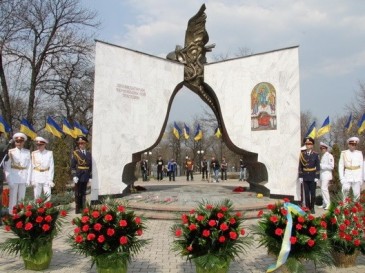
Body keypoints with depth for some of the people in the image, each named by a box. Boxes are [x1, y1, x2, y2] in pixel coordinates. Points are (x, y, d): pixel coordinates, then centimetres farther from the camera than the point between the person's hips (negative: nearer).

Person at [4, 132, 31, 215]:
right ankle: (12, 214, 8)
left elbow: (29, 166, 6)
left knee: (21, 197, 8)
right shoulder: (11, 152, 0)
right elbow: (7, 167, -2)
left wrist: (28, 179, 1)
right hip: (13, 177, -2)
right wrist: (9, 180, -9)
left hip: (23, 177, 2)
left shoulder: (27, 152, 5)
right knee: (13, 197, -1)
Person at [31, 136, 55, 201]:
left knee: (48, 194, -7)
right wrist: (32, 179, 0)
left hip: (46, 176, -1)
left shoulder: (49, 153, 0)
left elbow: (51, 167, 0)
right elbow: (32, 167, 5)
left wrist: (50, 179, -5)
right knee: (37, 196, 2)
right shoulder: (34, 154, 4)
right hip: (37, 177, 1)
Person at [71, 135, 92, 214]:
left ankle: (83, 208, 17)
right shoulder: (75, 153, 1)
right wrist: (74, 176, -14)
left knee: (84, 193, 9)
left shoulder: (89, 153, 12)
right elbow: (72, 166, -5)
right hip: (78, 176, -3)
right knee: (78, 193, 1)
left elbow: (90, 166, 11)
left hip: (86, 176, 4)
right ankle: (78, 209, 8)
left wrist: (90, 176, 7)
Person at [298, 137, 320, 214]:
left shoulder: (316, 155, 0)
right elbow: (300, 166, 5)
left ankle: (312, 208, 13)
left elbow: (318, 166, -2)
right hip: (305, 177, 2)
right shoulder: (302, 154, 5)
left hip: (313, 177, -2)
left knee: (313, 193, 4)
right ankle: (307, 208, 11)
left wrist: (317, 177, -8)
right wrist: (300, 176, 1)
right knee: (306, 193, 5)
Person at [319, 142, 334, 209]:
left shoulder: (329, 156, -8)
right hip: (322, 174, 8)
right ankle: (324, 204, 15)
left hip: (326, 174, -8)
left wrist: (321, 166, -16)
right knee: (323, 189, 9)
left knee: (324, 188, -15)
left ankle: (328, 204, -9)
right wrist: (319, 166, 7)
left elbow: (331, 166, -14)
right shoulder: (322, 156, 17)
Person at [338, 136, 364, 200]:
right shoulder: (344, 153, 3)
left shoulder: (359, 153, 6)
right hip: (347, 175, -1)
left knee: (357, 194, -2)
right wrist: (341, 178, -5)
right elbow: (341, 166, 2)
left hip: (357, 176, 1)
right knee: (345, 189, -22)